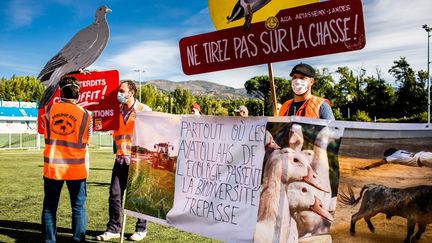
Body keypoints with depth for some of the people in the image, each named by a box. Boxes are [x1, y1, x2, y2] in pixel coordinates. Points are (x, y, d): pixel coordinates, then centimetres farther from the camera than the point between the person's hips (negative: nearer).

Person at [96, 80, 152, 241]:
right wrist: (117, 152, 11)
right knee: (115, 194, 4)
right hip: (121, 160, 5)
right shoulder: (118, 111, 11)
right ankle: (113, 229, 16)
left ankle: (141, 229, 19)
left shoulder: (144, 110, -5)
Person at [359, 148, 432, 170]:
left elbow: (380, 162, -5)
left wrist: (366, 167, -4)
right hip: (421, 154, 8)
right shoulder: (400, 151, 19)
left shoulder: (393, 156, -3)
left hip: (420, 159, -8)